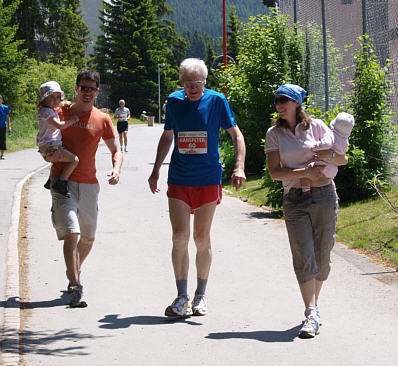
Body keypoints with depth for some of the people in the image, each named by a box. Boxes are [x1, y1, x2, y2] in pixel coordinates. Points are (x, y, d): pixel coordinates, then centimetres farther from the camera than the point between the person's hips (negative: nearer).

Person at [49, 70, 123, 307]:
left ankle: (74, 274, 40)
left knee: (88, 237, 14)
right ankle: (76, 288, -18)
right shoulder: (60, 113, 4)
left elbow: (116, 150, 9)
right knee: (71, 234, -17)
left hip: (89, 184, 3)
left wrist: (116, 169, -11)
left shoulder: (103, 119, 6)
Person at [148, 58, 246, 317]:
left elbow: (236, 134, 1)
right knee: (179, 236, -7)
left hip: (208, 179, -2)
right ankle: (182, 298, -1)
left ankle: (201, 296, 18)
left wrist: (239, 167, -12)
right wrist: (156, 171, 13)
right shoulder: (174, 101, 4)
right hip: (178, 179, 2)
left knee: (202, 238, 4)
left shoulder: (216, 101, -4)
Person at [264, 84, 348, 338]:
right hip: (295, 200, 0)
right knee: (303, 258, -10)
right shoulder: (274, 133, 5)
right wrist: (306, 172, -14)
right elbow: (274, 172, -3)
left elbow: (343, 159, 4)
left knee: (322, 256, 6)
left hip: (324, 195, 0)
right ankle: (312, 316, -13)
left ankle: (314, 303, 28)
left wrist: (329, 155, -18)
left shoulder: (316, 126, 3)